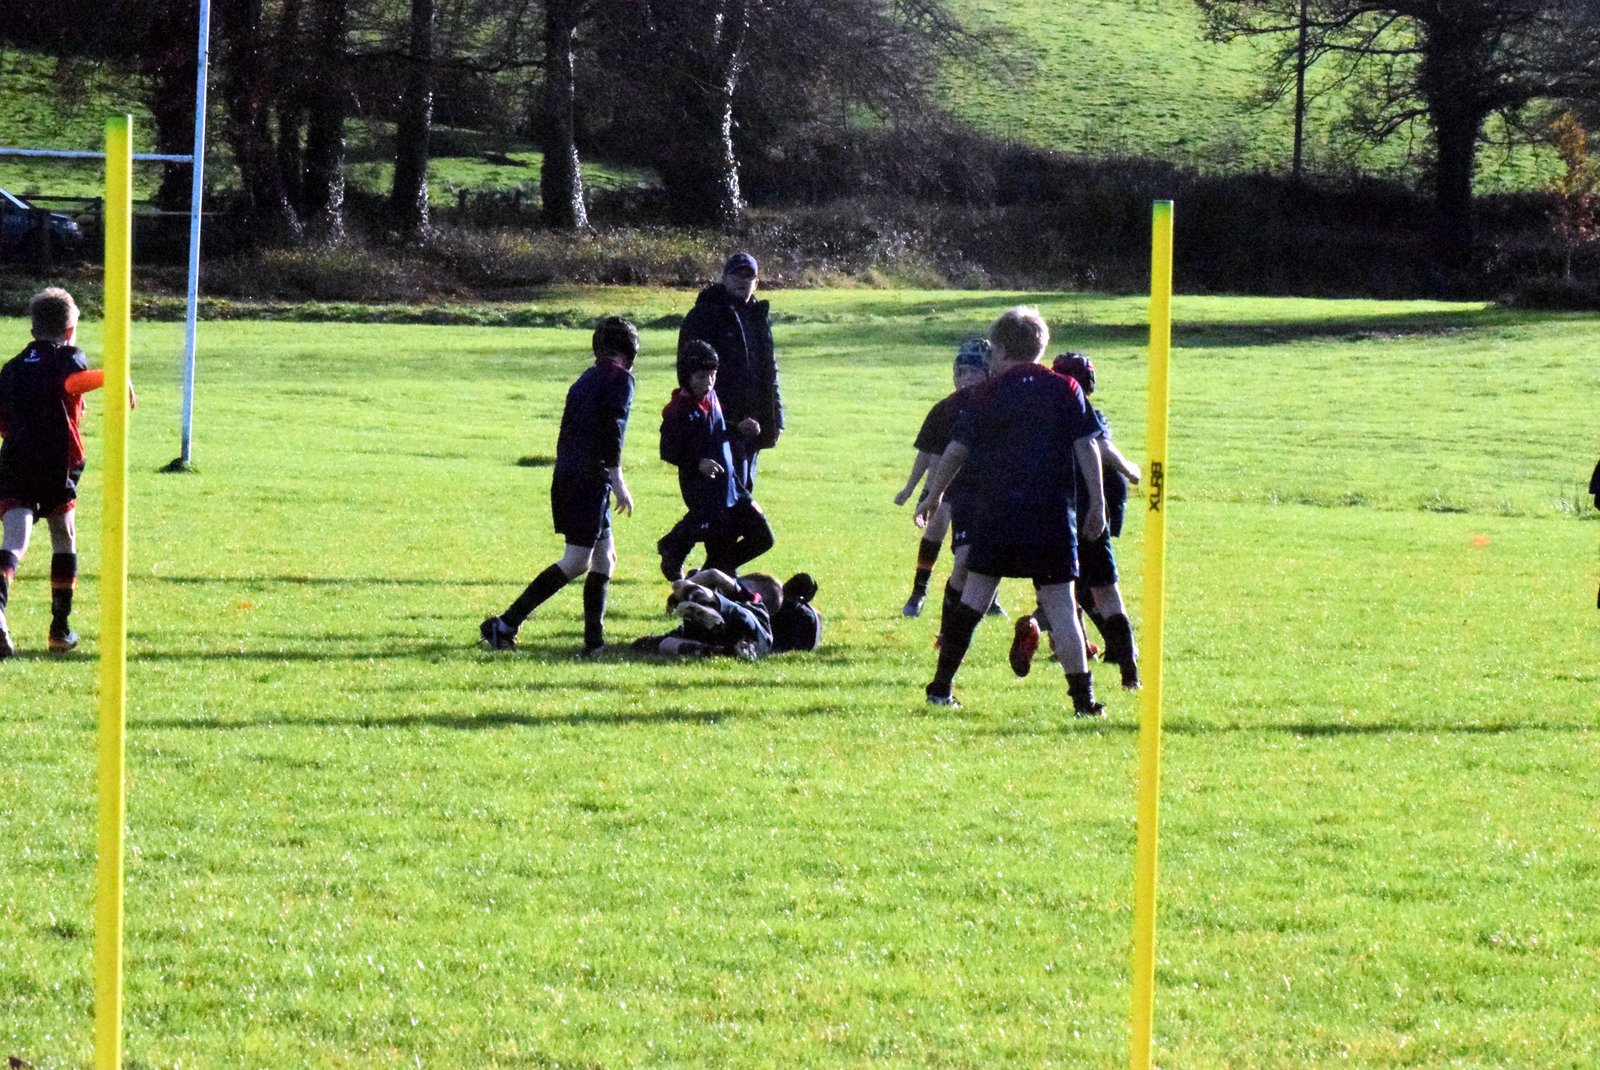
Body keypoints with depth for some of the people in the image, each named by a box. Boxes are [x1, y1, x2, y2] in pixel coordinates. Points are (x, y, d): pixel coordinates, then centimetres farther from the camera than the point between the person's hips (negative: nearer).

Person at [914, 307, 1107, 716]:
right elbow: (1086, 447, -2)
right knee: (1059, 603, -2)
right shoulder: (1064, 389, 3)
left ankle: (942, 686, 16)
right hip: (1052, 514, -1)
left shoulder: (987, 395, 3)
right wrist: (1097, 504, 2)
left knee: (974, 595, 12)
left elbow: (956, 451, 6)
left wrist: (933, 496, 20)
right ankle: (1083, 697, -9)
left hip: (994, 512, 1)